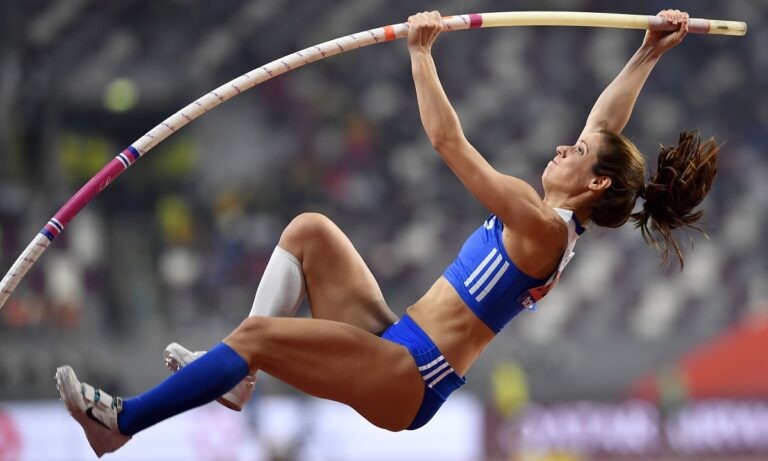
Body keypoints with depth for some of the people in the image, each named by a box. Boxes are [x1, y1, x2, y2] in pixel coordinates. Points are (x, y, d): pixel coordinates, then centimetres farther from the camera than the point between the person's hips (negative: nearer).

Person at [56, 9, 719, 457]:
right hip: (396, 349, 10)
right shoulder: (560, 226, 13)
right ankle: (236, 377, -1)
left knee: (259, 332, -24)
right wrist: (651, 53, 23)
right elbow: (605, 129, 22)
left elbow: (448, 140, -16)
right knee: (308, 230, 8)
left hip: (410, 379, -10)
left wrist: (421, 51, -11)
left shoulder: (542, 227, -14)